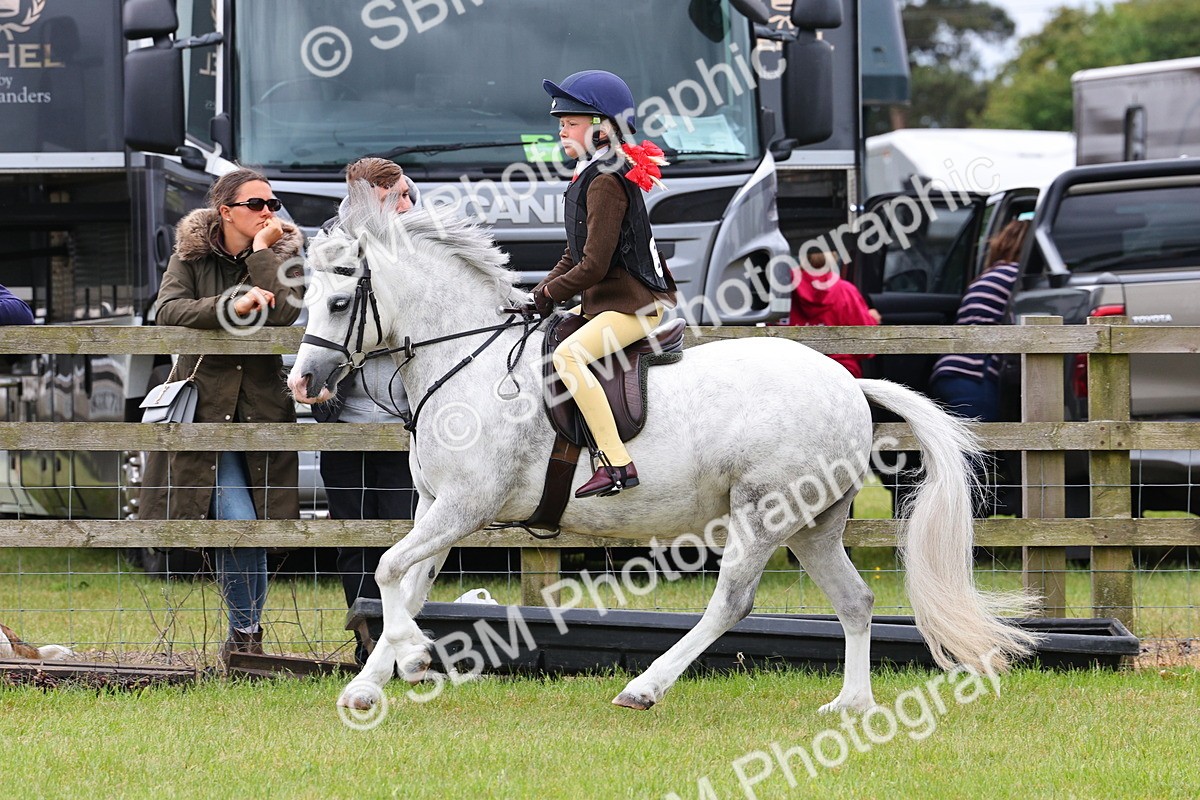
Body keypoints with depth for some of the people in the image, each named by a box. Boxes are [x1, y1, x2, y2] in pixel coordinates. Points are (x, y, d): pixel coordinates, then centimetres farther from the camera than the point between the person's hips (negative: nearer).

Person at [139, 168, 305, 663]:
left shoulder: (284, 253, 5)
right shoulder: (191, 256, 5)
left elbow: (284, 314, -13)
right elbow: (169, 311, -12)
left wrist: (262, 251, -11)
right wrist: (233, 306, -23)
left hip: (262, 407, 1)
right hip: (205, 403, -1)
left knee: (244, 525, -2)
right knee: (238, 521, -14)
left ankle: (244, 634, 13)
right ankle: (246, 630, 1)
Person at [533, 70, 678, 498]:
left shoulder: (606, 183, -17)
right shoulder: (588, 178, 15)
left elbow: (595, 265, -22)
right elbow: (574, 255, 20)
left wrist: (552, 292, -8)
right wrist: (542, 290, 5)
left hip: (635, 302, -11)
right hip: (602, 300, 11)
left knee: (568, 355, -29)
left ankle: (618, 463, -33)